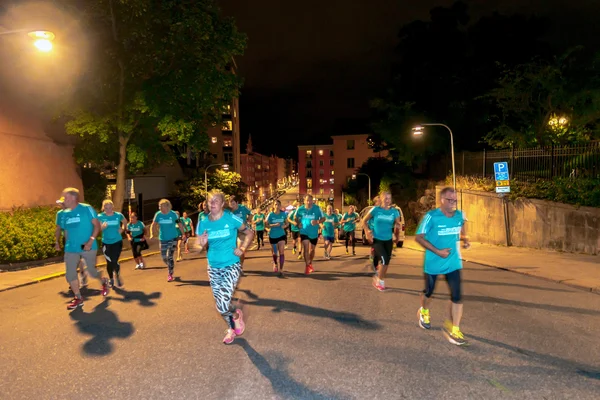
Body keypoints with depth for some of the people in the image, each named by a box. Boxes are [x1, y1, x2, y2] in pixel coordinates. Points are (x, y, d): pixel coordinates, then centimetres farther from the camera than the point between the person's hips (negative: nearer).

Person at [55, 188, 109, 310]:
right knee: (70, 274, -1)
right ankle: (78, 298, 14)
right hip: (71, 249, 5)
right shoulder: (64, 214, 8)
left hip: (88, 247, -5)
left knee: (92, 272, 4)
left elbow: (97, 225, -11)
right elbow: (66, 230, 18)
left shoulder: (86, 209, -9)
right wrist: (66, 245, 12)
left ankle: (103, 282, 37)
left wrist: (91, 240, -22)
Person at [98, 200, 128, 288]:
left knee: (115, 261, -8)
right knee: (109, 262, 6)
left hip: (117, 242, 0)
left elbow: (125, 222, 15)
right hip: (106, 243, 0)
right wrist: (103, 226, -40)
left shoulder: (118, 215, -4)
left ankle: (117, 277, 18)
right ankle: (111, 279, 29)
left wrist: (123, 229, -1)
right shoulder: (100, 216, -8)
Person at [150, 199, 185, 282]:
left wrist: (183, 234, 2)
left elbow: (180, 224, 1)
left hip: (173, 238, -3)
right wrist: (152, 234, -14)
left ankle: (170, 274, 5)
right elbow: (153, 225, 2)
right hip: (163, 239, 3)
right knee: (164, 258, 8)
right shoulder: (158, 214, -5)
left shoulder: (173, 214, -10)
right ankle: (171, 269, 37)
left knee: (169, 257, -10)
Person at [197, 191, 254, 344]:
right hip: (214, 267, 5)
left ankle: (237, 314, 17)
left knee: (223, 304, -18)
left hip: (231, 266, -4)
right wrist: (202, 244, -19)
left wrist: (242, 248, -14)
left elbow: (250, 233, 1)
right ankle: (231, 328, 41)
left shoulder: (231, 219, -11)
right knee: (220, 305, 13)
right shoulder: (203, 223, -1)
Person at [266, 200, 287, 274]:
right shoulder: (271, 214, -10)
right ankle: (275, 264, 45)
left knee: (281, 252, -11)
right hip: (273, 236, 0)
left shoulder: (283, 213, -5)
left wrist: (284, 225, -16)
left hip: (281, 235, 0)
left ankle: (281, 269, -7)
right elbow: (266, 224, -7)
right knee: (274, 252, 14)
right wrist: (274, 225, -23)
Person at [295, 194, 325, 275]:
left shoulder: (317, 208, -13)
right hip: (304, 232, -1)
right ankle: (307, 266, -7)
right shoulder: (300, 209, -8)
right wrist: (298, 223, -10)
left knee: (312, 249, 17)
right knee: (306, 248, -16)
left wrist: (317, 221, -28)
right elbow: (296, 217, 9)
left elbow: (323, 218, -8)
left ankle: (310, 264, 41)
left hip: (314, 233, 1)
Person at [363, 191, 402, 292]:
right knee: (384, 259, -18)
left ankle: (378, 277, 34)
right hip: (377, 239, -4)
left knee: (386, 261, 10)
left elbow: (398, 225, 3)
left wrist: (398, 226, -19)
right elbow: (364, 220, 1)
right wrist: (367, 231, -11)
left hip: (388, 240, 4)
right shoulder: (376, 210, -8)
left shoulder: (394, 211, -2)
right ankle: (380, 281, 4)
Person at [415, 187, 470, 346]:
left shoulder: (460, 216, -4)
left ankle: (454, 329, 8)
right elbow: (419, 237, -16)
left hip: (453, 262, 3)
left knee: (457, 295, -5)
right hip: (433, 262, -3)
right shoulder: (431, 216, -19)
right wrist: (438, 251, -23)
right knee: (429, 291, 17)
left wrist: (465, 240, -4)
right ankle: (424, 312, 48)